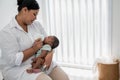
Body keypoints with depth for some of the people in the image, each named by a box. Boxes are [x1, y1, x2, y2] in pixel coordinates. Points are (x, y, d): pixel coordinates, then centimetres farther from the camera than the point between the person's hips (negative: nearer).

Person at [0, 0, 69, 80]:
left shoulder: (36, 24, 4)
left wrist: (49, 55, -18)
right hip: (18, 68, -6)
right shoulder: (7, 32, -16)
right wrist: (34, 49, -22)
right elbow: (13, 60, -21)